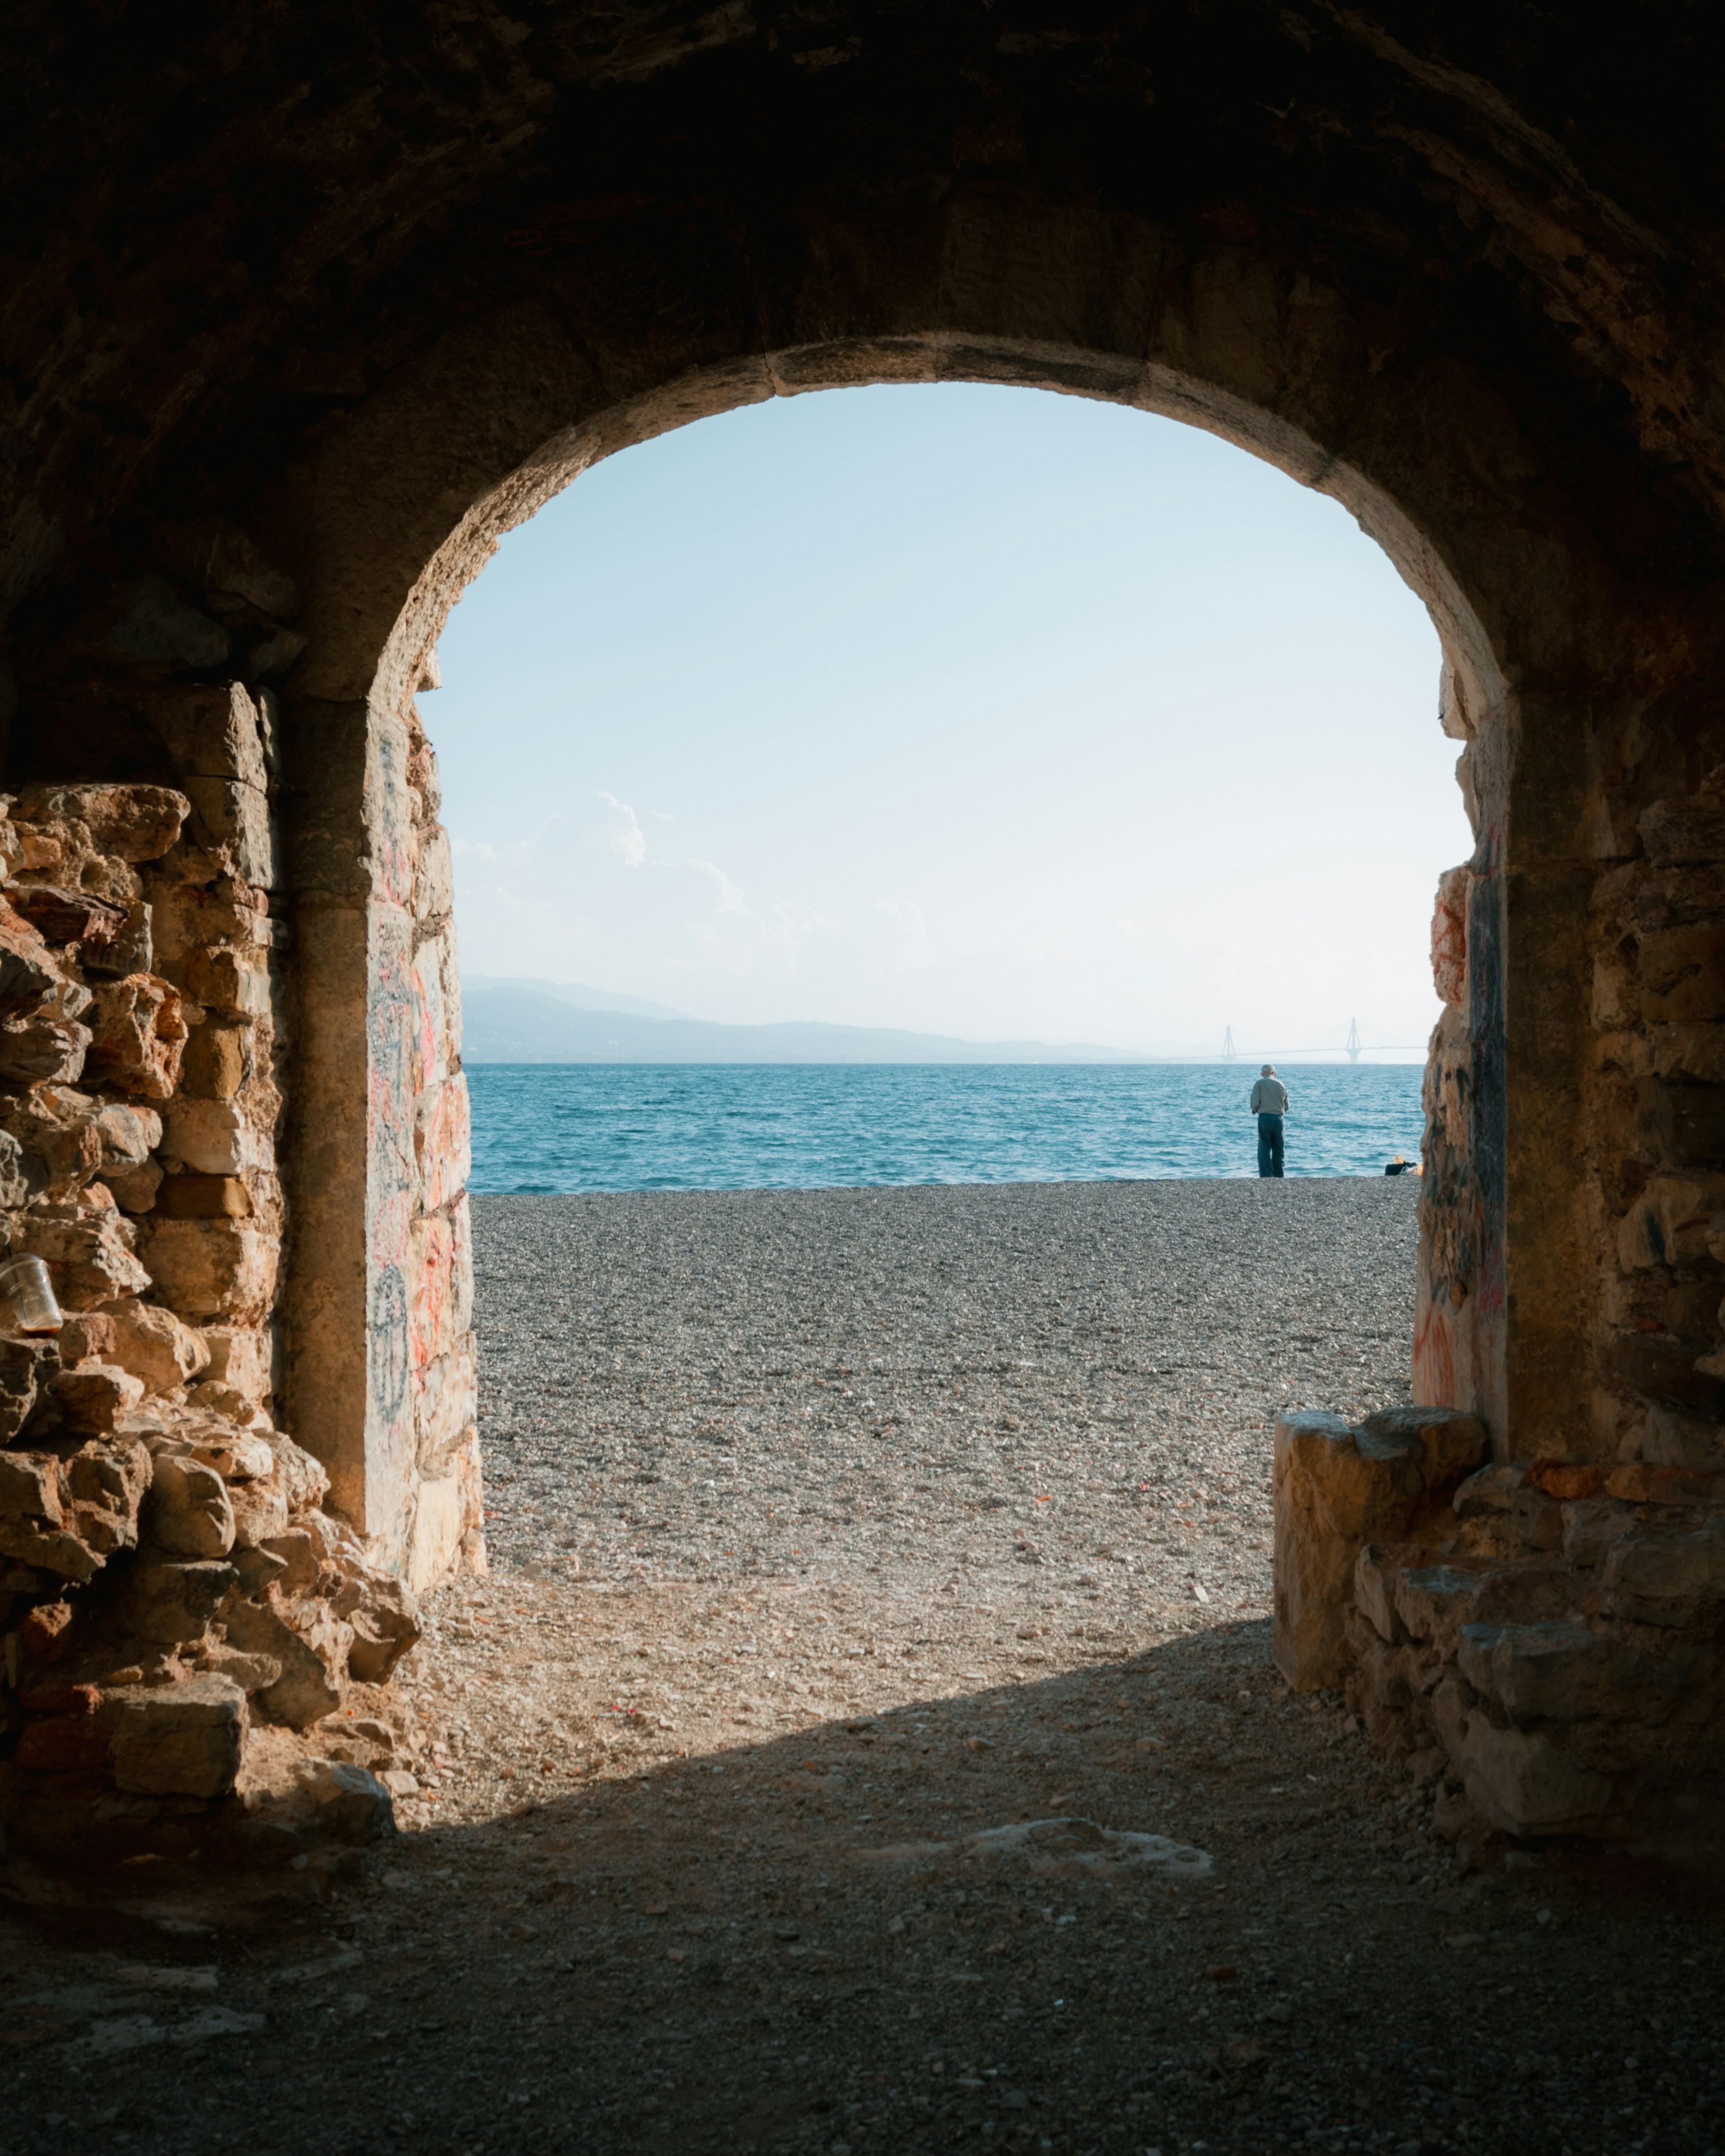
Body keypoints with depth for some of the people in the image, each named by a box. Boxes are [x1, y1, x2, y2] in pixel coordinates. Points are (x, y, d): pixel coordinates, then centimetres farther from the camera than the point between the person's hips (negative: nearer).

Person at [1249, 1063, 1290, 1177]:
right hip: (1278, 1119, 3)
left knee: (1264, 1151, 0)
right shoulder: (1281, 1085, 9)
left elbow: (1255, 1103, -11)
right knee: (1278, 1151, 12)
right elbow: (1287, 1107, 13)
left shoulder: (1260, 1084, -3)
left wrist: (1254, 1111, 10)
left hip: (1264, 1118, -3)